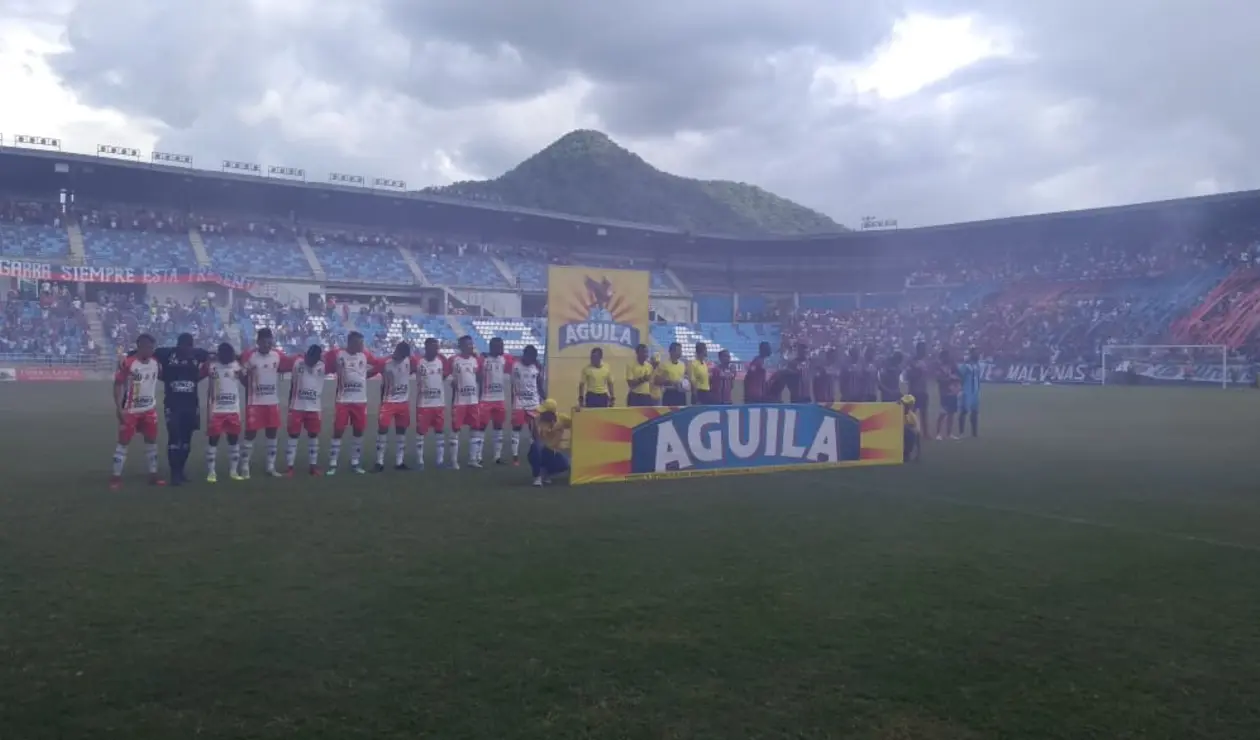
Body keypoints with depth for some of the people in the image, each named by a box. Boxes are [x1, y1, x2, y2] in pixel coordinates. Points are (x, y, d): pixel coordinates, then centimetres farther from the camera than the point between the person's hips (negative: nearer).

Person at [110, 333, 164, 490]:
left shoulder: (155, 362, 1)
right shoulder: (127, 362, -15)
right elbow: (118, 385, -12)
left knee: (152, 441, 9)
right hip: (130, 411, -5)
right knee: (123, 442, 0)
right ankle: (116, 477, 5)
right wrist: (119, 408, -16)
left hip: (150, 410, 5)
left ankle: (153, 475, 18)